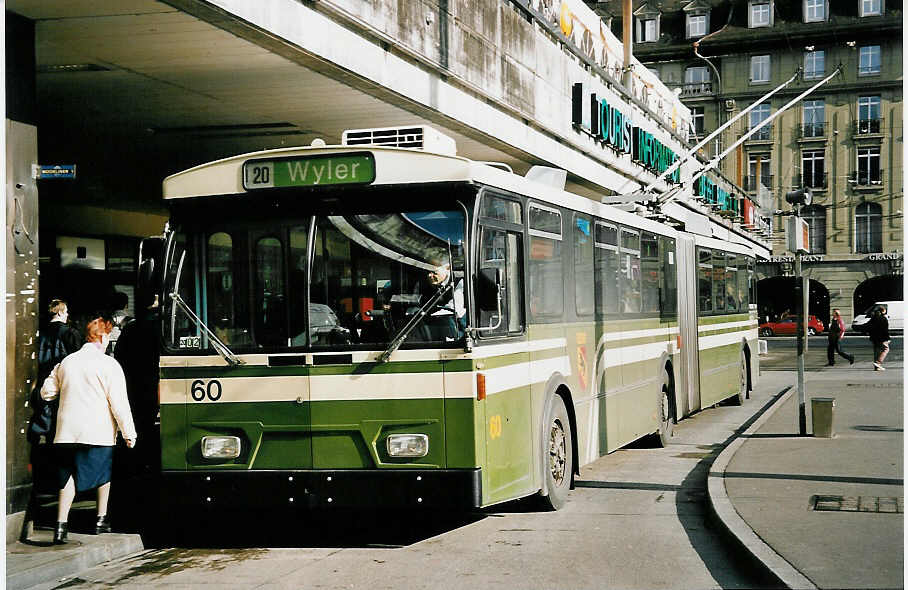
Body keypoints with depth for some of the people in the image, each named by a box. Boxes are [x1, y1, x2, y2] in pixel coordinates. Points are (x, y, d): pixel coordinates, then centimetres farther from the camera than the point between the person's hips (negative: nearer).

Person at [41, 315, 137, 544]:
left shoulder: (66, 362, 8)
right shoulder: (109, 364, -7)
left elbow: (47, 392, 17)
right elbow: (119, 403, -9)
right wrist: (129, 434, -3)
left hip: (67, 430, 3)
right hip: (98, 430, -3)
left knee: (68, 475, 6)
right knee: (104, 472, 16)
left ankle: (61, 524, -5)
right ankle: (101, 520, 23)